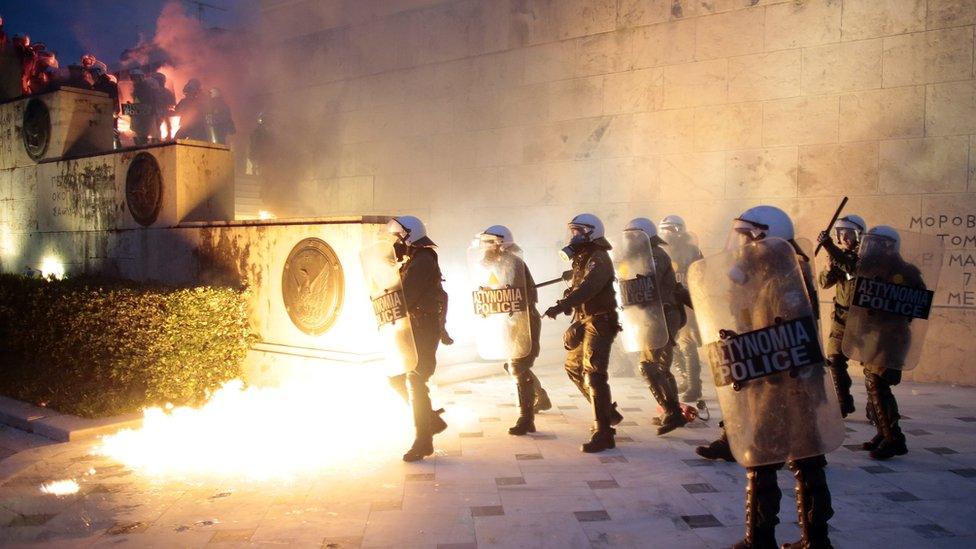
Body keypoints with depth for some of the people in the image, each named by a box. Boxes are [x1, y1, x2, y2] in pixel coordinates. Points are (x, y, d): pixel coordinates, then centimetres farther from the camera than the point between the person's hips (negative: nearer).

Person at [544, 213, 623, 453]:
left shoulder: (598, 259, -14)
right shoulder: (582, 259, 16)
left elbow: (587, 287, -30)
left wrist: (561, 305, -40)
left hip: (599, 323, -10)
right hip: (584, 322, 10)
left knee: (594, 375, -14)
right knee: (573, 367, 19)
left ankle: (603, 433, -11)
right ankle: (608, 412, 29)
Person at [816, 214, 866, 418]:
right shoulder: (839, 255, 8)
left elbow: (852, 267, -31)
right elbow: (824, 283, 2)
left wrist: (829, 247, -39)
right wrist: (830, 265, -17)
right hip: (841, 317, 6)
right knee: (835, 360, 4)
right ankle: (844, 403, 15)